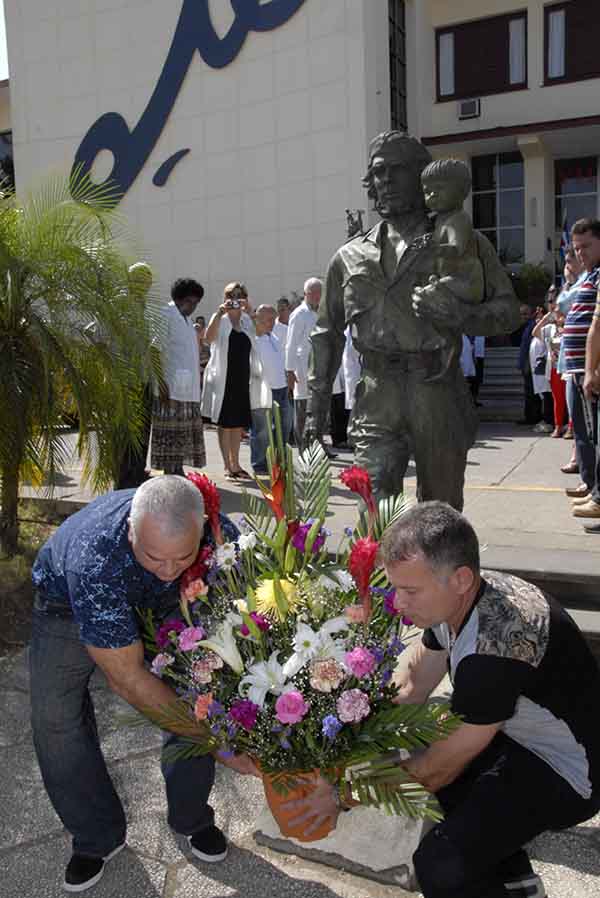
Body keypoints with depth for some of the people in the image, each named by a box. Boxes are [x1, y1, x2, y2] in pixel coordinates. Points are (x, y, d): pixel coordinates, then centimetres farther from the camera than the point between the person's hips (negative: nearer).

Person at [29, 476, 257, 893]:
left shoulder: (219, 533, -33)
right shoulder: (94, 561, -44)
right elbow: (128, 680, -36)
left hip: (162, 603, 3)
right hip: (70, 603, -2)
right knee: (55, 719, -10)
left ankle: (192, 819, 15)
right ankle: (99, 838, 15)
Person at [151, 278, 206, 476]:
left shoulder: (186, 320, 21)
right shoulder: (165, 315, -7)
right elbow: (156, 350, -15)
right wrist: (160, 382, -20)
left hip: (188, 389, 9)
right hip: (171, 388, -9)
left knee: (182, 433, 13)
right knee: (170, 433, -6)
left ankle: (178, 472, 20)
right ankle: (169, 475, -3)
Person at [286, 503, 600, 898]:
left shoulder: (496, 645, -35)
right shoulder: (457, 598, -9)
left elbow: (444, 766, -24)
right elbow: (411, 685, 3)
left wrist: (347, 795, -15)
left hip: (566, 769, -9)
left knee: (441, 865, -23)